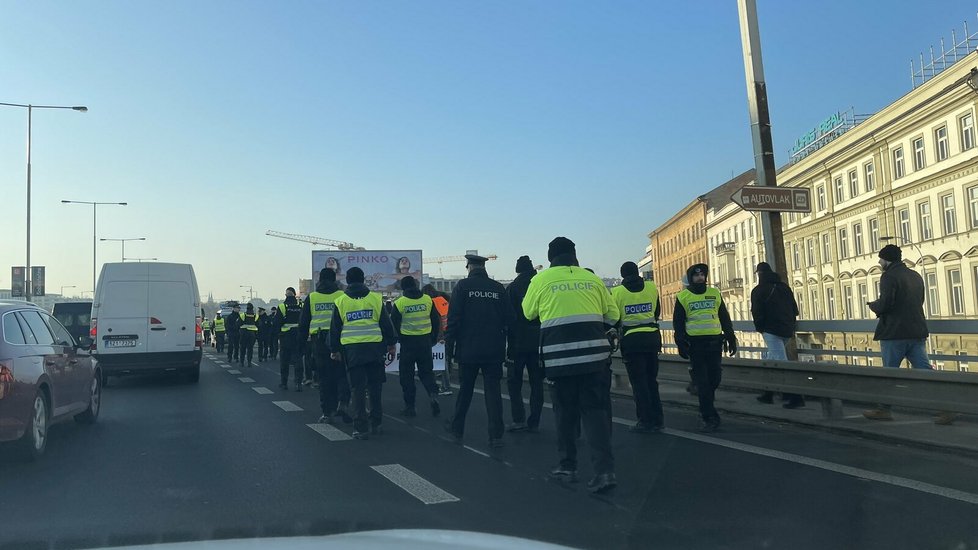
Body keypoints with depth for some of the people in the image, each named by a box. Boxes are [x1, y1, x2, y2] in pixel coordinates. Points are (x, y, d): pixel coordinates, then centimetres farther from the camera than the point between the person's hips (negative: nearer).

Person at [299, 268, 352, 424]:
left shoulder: (311, 298, 6)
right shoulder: (342, 296, 1)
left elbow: (303, 323, 8)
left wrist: (302, 340, 15)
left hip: (319, 341, 1)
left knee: (324, 376, 8)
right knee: (341, 374, 8)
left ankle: (327, 412, 9)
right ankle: (342, 403, -12)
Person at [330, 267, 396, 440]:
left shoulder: (340, 301, 3)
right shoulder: (375, 298, 2)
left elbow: (335, 328, 7)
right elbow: (386, 324, 5)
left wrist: (334, 350, 17)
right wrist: (391, 344, 15)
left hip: (352, 349, 0)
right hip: (375, 347, 1)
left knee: (358, 388, 4)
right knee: (375, 387, 12)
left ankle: (361, 428, 2)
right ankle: (375, 424, 19)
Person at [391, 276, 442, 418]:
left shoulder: (399, 303, -7)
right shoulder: (427, 299, 1)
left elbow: (394, 324, -4)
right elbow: (436, 320, 7)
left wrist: (399, 338, 11)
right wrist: (434, 338, 17)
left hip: (408, 342, -3)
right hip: (425, 341, 3)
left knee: (407, 375, 8)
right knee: (426, 371, 15)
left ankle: (410, 407, 10)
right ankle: (433, 394, -10)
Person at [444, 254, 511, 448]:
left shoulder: (463, 286, -6)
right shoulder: (498, 288, 2)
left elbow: (453, 319, -9)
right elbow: (508, 319, 4)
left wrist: (449, 348, -3)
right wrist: (503, 346, 14)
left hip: (468, 350, -1)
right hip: (494, 351, 2)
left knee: (465, 390, 13)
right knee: (493, 391, 5)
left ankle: (457, 429, 27)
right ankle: (496, 436, 2)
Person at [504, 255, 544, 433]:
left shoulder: (512, 288, -6)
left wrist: (506, 342, -4)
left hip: (518, 344, -3)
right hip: (539, 343, 4)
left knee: (514, 381, 6)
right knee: (536, 383, 9)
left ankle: (519, 419, -2)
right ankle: (534, 421, 10)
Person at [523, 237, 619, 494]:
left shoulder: (541, 279, 2)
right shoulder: (591, 278, 8)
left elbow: (529, 312, 12)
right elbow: (612, 314, 12)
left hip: (560, 355, -1)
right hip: (595, 353, 1)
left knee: (566, 410, 14)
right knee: (596, 409, 2)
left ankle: (568, 465, 20)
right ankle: (604, 470, -9)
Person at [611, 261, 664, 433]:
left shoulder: (617, 292, -6)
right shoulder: (652, 287, 3)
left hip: (631, 340, -3)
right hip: (652, 337, 4)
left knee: (639, 382, 3)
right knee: (651, 380, 14)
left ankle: (646, 421, 2)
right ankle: (657, 420, 17)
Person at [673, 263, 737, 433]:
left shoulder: (715, 293, 11)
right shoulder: (682, 297, 3)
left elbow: (724, 317, 16)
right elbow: (678, 323, 3)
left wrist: (731, 338, 12)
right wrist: (681, 344, -6)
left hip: (714, 342, 3)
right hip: (695, 343, -3)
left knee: (714, 379, 6)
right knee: (702, 382, -4)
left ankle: (705, 409, 27)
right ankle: (710, 417, 0)